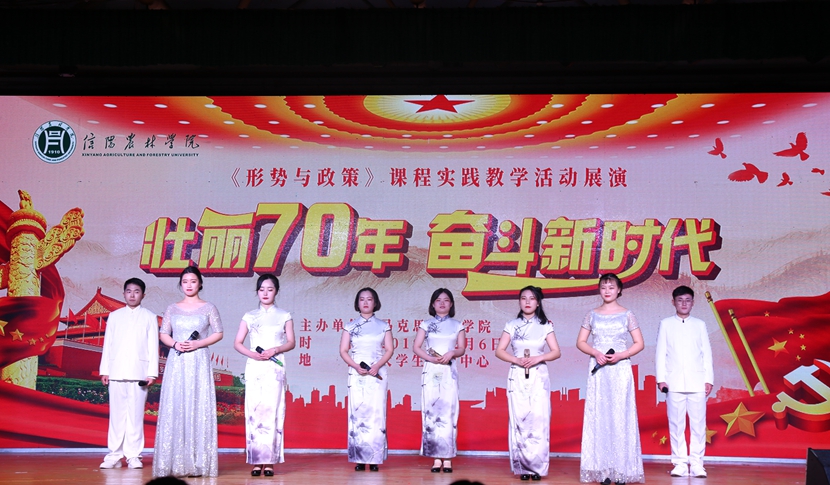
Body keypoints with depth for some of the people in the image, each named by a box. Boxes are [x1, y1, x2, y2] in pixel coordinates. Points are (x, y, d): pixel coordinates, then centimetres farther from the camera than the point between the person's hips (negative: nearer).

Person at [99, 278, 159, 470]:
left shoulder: (149, 317, 8)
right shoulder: (114, 316, 13)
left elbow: (153, 346, 3)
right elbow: (108, 344, 10)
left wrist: (152, 373, -4)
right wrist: (104, 370, 3)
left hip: (139, 373, -1)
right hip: (116, 372, 2)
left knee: (136, 414, -1)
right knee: (116, 414, 1)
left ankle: (133, 456, 3)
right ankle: (114, 455, 5)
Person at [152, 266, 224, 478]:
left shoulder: (208, 308, 5)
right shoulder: (172, 309, 12)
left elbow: (218, 333, 2)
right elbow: (163, 334, 11)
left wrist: (198, 344, -11)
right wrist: (175, 344, -9)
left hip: (199, 363, -2)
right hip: (176, 363, 2)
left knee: (199, 407, -4)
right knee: (174, 408, -2)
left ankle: (198, 462, -2)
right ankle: (174, 462, 1)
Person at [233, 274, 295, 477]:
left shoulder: (284, 316, 10)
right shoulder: (250, 316, 12)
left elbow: (291, 342, 4)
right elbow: (237, 343, 8)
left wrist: (274, 350, -13)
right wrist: (252, 354, -10)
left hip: (274, 367, -1)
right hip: (254, 367, 1)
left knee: (272, 411, -8)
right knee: (254, 411, -4)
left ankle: (269, 461, -6)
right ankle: (256, 461, -2)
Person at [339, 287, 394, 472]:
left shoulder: (383, 326, 9)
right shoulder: (350, 326, 9)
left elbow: (389, 350, 4)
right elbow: (343, 350, 5)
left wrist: (377, 366, -12)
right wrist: (356, 366, -11)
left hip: (377, 373, 0)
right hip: (357, 374, 0)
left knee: (376, 413, -5)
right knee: (357, 413, -5)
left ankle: (374, 459, -2)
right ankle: (359, 459, -2)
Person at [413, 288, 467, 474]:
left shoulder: (457, 325, 11)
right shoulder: (426, 325, 9)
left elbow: (462, 348, 6)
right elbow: (416, 347, 3)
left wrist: (451, 353, -15)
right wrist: (430, 358, -12)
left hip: (449, 371, 0)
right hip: (431, 371, 0)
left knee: (448, 410, -6)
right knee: (431, 411, -4)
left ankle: (447, 458, -4)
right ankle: (436, 457, -1)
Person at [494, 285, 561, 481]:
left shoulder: (545, 326, 6)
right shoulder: (512, 325, 6)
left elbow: (556, 352, 2)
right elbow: (499, 351, 2)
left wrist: (538, 358, -15)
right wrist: (516, 360, -14)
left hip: (538, 376, -1)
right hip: (517, 377, 1)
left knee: (538, 419, -9)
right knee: (519, 419, -3)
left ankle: (537, 466, -2)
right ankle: (523, 467, 4)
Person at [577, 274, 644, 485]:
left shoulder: (627, 315, 4)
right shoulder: (592, 315, 9)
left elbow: (639, 343, 3)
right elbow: (581, 342, 9)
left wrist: (620, 355, -12)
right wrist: (596, 353, -9)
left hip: (620, 369, -2)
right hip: (598, 370, 2)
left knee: (620, 415, -4)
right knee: (598, 416, -1)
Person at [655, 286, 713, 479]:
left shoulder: (700, 325, 12)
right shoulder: (666, 324, 9)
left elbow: (707, 353, 9)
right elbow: (661, 353, 5)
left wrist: (708, 379, 2)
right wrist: (661, 378, -3)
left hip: (697, 382, 1)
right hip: (674, 382, -1)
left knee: (698, 423, -2)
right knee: (676, 424, 0)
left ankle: (696, 463, 3)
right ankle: (680, 463, 6)